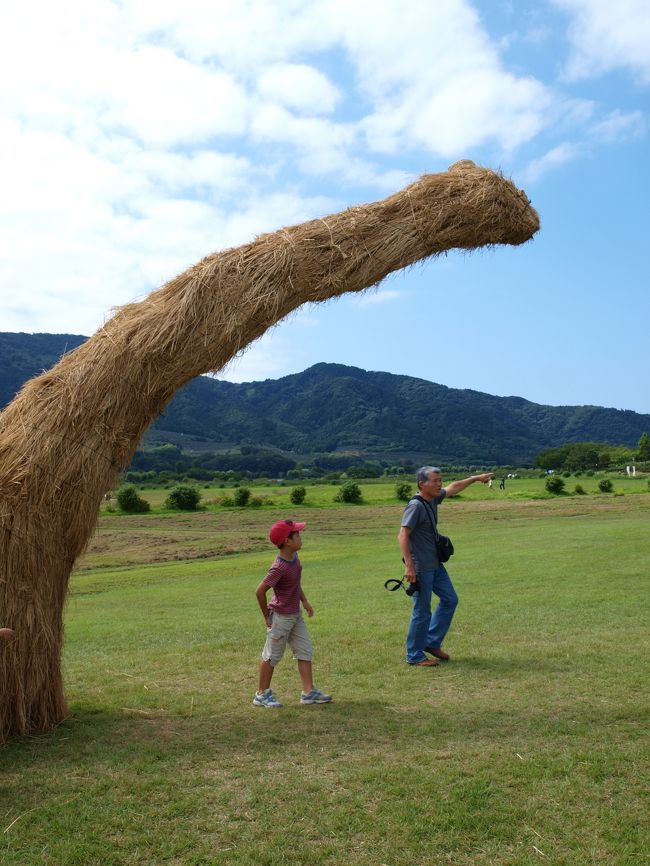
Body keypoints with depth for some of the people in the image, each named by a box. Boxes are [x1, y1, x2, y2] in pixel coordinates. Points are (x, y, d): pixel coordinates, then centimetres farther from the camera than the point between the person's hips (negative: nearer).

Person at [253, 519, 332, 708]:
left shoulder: (294, 556, -2)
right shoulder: (279, 568, -29)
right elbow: (260, 591, -26)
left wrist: (304, 600, 14)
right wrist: (267, 616, -14)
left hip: (296, 614, 9)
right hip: (281, 617, -9)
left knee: (305, 650, 11)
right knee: (272, 655, 6)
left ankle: (308, 692, 18)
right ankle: (262, 694, 20)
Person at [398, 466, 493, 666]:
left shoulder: (433, 499, 7)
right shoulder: (415, 506, -19)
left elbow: (453, 488, 26)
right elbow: (403, 536, -24)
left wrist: (476, 478, 33)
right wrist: (409, 566, -29)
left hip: (435, 564, 10)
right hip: (421, 567, -10)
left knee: (450, 599, 16)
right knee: (422, 611, -2)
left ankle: (432, 642, 26)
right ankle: (414, 655, 11)